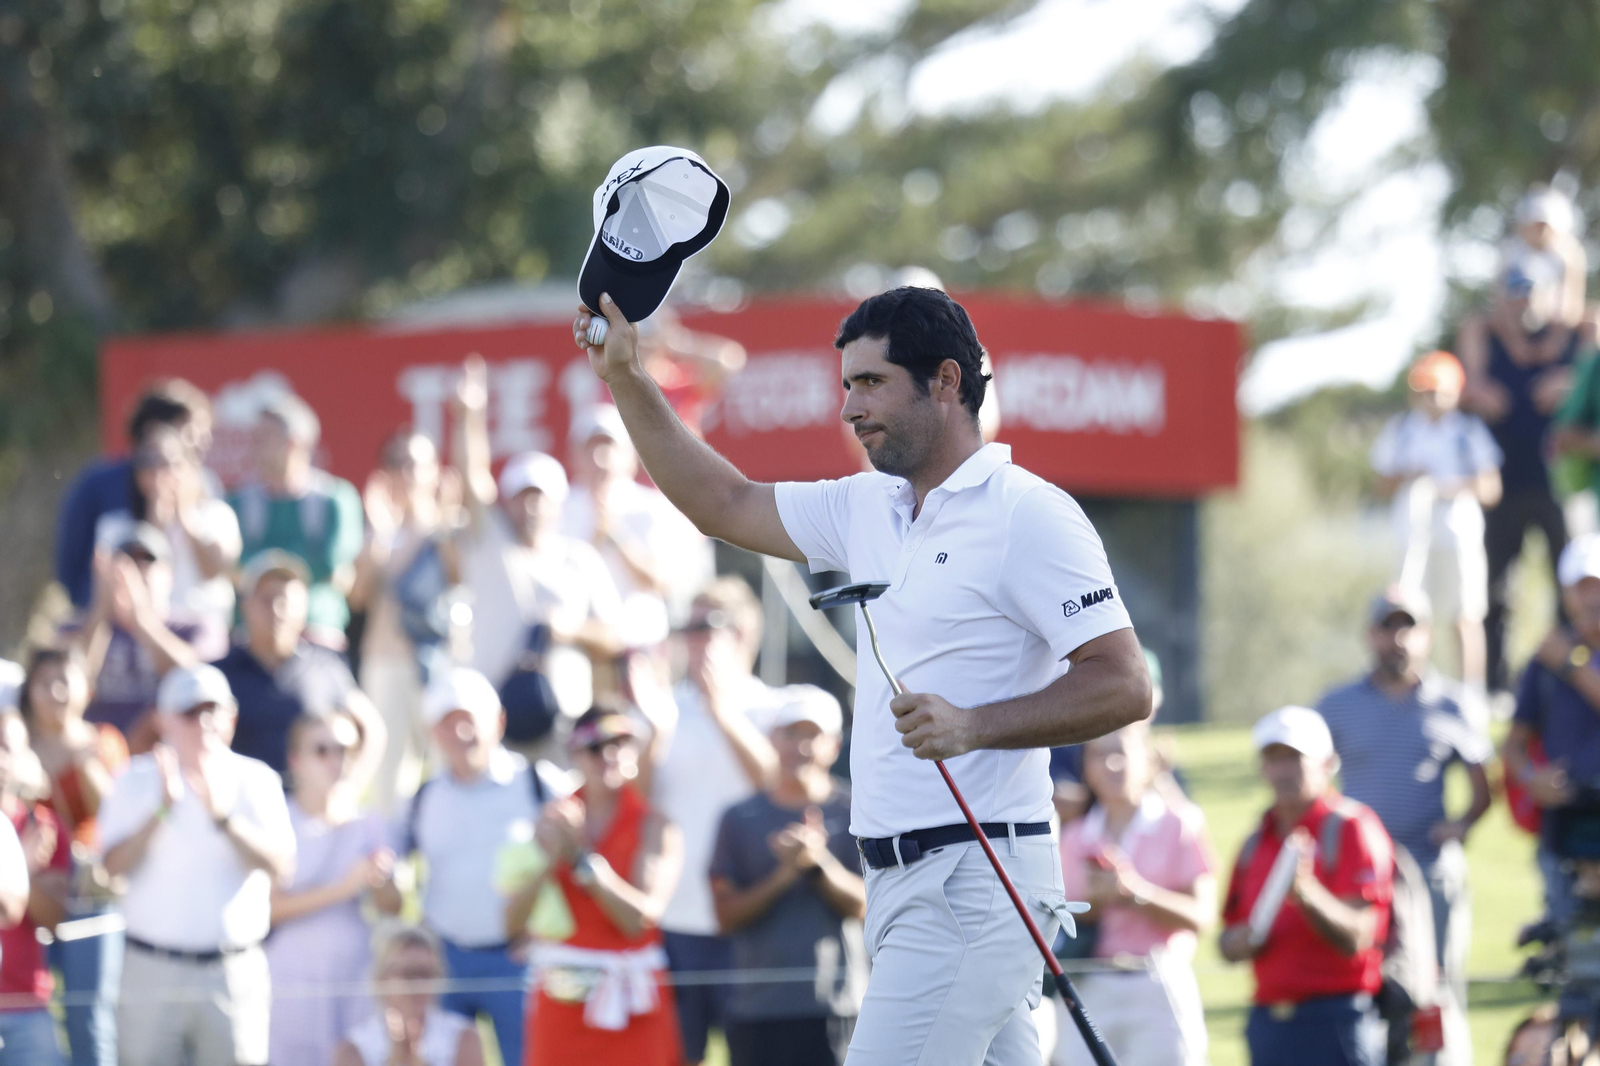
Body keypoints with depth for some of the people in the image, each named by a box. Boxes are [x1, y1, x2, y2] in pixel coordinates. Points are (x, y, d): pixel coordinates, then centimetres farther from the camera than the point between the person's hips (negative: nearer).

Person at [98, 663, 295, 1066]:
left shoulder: (255, 781, 5)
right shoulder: (137, 780, 6)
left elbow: (279, 866, -7)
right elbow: (114, 865, -5)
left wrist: (223, 816, -19)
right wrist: (161, 810, -17)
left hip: (234, 970, 0)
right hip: (152, 968, 0)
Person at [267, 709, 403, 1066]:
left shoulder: (369, 826, 7)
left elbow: (392, 907, 7)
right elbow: (271, 906, -12)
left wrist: (379, 883, -16)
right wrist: (343, 888, -19)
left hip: (356, 976, 3)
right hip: (293, 980, -3)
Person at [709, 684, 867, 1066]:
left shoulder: (853, 813, 6)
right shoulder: (741, 819, 9)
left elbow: (862, 904, -2)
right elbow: (727, 914, 3)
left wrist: (819, 863, -18)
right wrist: (784, 875, -11)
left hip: (832, 1006, -2)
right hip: (756, 1005, 2)